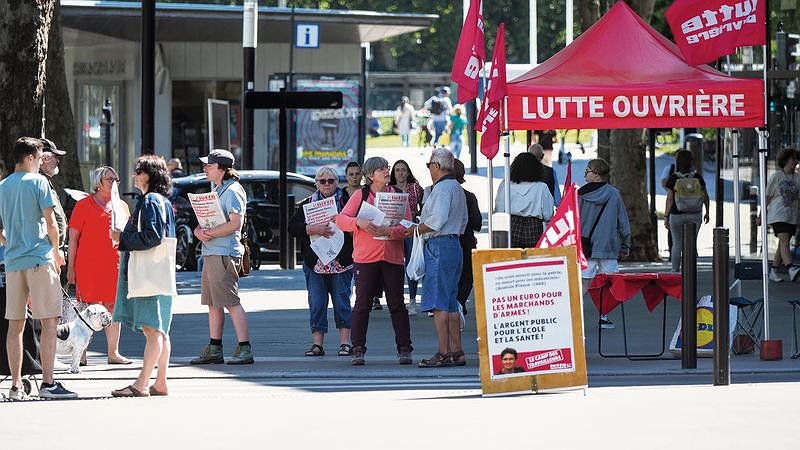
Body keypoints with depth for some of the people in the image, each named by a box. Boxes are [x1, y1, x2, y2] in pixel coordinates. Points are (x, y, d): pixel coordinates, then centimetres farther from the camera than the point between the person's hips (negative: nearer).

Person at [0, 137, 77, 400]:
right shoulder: (38, 182, -5)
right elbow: (50, 223, -7)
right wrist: (56, 250, 8)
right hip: (39, 258, -6)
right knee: (49, 321, -5)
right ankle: (48, 383, -11)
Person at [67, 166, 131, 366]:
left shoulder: (121, 206, 15)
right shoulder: (84, 205, 2)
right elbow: (73, 237, 1)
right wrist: (70, 267, -4)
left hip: (115, 264, 4)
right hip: (88, 264, -4)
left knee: (113, 307, 3)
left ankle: (113, 352, 9)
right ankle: (81, 353, 0)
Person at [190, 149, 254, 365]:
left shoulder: (232, 191, -10)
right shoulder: (216, 191, 21)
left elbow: (235, 224, -20)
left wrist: (210, 233, -15)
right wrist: (199, 230, 1)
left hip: (225, 254, -10)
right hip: (210, 253, 10)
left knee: (231, 302, -12)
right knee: (213, 303, 12)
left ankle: (245, 349, -12)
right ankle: (214, 349, 18)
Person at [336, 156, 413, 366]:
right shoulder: (360, 195, 5)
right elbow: (341, 220, -2)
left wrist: (389, 231, -17)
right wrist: (359, 223, -21)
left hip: (392, 258, 1)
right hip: (365, 258, -1)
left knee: (397, 305, 3)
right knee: (362, 305, -1)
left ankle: (404, 349, 7)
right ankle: (358, 350, 4)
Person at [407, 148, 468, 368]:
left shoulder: (442, 188, -12)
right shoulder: (457, 188, 18)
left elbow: (436, 220, -20)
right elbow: (463, 222, 23)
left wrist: (414, 230, -8)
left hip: (439, 246, -10)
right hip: (454, 244, 10)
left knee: (438, 303, -8)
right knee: (451, 302, 11)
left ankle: (443, 353, -11)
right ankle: (457, 352, 11)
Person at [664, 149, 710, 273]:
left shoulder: (673, 179, -11)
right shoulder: (697, 177, -3)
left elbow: (669, 199, -12)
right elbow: (705, 196, 4)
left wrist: (666, 216, -7)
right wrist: (707, 212, 16)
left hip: (677, 215, -2)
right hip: (694, 216, 2)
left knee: (677, 244, 11)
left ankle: (675, 271, 14)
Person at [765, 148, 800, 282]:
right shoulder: (776, 177, -2)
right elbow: (768, 197, 2)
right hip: (778, 215, -5)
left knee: (782, 244, 9)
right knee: (784, 241, -19)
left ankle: (774, 271, 19)